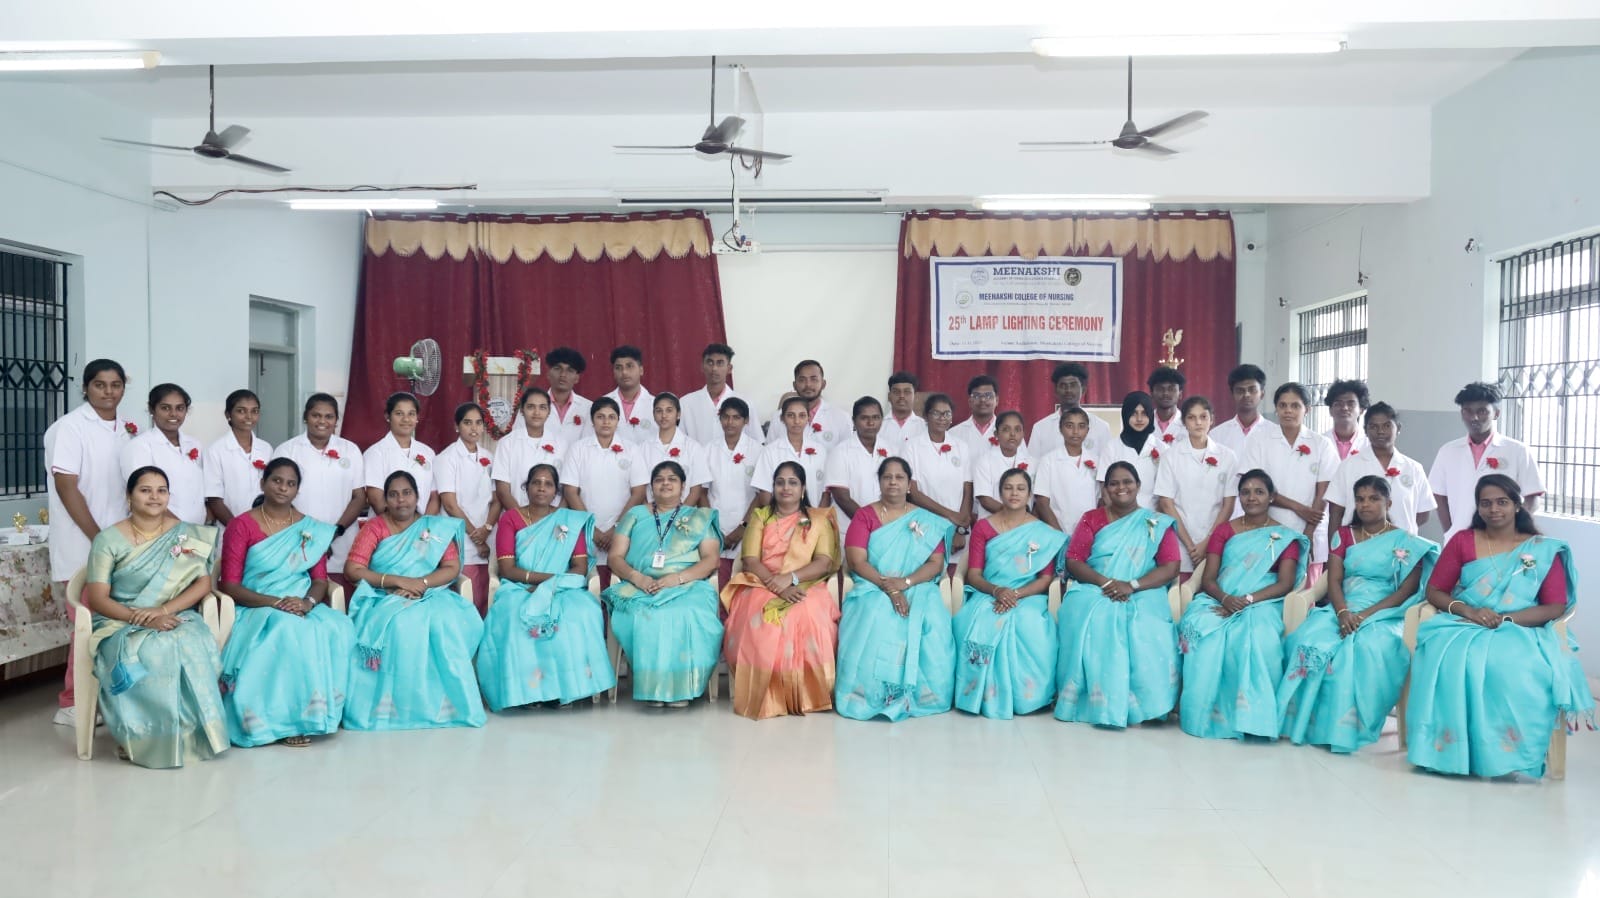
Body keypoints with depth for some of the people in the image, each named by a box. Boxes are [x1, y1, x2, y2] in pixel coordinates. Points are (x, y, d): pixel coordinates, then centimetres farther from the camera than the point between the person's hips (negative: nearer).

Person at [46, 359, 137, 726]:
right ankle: (73, 704, 9)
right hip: (82, 547, -6)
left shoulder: (128, 429, 10)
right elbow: (67, 489, -14)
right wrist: (99, 539, -15)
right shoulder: (69, 428, -10)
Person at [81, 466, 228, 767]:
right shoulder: (108, 540, 2)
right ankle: (144, 737, -20)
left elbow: (204, 583, -1)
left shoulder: (186, 534, 9)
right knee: (150, 652, -36)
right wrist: (140, 618, -22)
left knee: (193, 647, -34)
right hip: (122, 624, -2)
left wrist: (163, 609, -18)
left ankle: (189, 733, -23)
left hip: (176, 618, 2)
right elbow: (97, 599, -5)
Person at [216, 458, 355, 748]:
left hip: (303, 609, 3)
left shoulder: (312, 529, 12)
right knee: (288, 630, -37)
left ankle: (313, 711, -21)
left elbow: (321, 579, 7)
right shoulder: (241, 526, 0)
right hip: (257, 610, -3)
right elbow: (230, 586, -6)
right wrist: (276, 602, -20)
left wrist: (308, 601, -17)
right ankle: (285, 719, -25)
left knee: (338, 628, -30)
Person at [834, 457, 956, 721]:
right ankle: (872, 696, -23)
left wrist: (904, 582, -16)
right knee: (875, 622, -35)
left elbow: (936, 563, 2)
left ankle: (920, 695, -16)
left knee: (931, 624, -31)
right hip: (874, 589, -1)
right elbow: (856, 561, -4)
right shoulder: (865, 516, 8)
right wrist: (888, 586, -18)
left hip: (917, 590, 1)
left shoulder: (927, 521, 13)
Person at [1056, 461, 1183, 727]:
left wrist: (1132, 586, -15)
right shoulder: (1092, 519, 13)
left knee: (1147, 633, -34)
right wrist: (1105, 582, -14)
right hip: (1094, 593, 0)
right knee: (1090, 620, -34)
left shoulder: (1158, 524, 11)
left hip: (1142, 597, 0)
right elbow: (1073, 561, 4)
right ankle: (1094, 702, -25)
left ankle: (1138, 705, -20)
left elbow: (1171, 567, 0)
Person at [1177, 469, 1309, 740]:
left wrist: (1247, 601, -18)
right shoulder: (1224, 530, 15)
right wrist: (1225, 598, -17)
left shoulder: (1286, 537, 10)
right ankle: (1203, 712, -28)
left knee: (1257, 635, -38)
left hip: (1262, 603, -2)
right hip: (1221, 600, 2)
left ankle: (1251, 715, -29)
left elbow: (1285, 584, -3)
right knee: (1197, 626, -33)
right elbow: (1208, 579, 6)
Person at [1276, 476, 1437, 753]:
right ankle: (1307, 719, -23)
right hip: (1342, 610, 3)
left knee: (1371, 647, -38)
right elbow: (1334, 580, 6)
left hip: (1383, 615, -3)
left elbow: (1406, 590, -3)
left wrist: (1366, 616, -16)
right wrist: (1343, 613, -15)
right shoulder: (1344, 535, 16)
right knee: (1310, 640, -30)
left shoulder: (1407, 542, 7)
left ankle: (1351, 724, -27)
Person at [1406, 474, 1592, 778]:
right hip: (1462, 626, 1)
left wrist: (1505, 620, -14)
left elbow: (1555, 607, 1)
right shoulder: (1462, 541, 11)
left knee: (1514, 667, -37)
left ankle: (1509, 754, -22)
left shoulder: (1545, 549, 8)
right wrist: (1468, 611, -12)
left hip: (1519, 632, -1)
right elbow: (1434, 592, 8)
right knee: (1449, 659, -35)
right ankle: (1449, 747, -28)